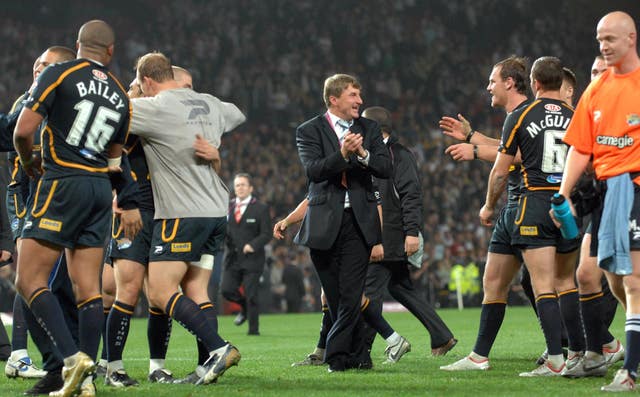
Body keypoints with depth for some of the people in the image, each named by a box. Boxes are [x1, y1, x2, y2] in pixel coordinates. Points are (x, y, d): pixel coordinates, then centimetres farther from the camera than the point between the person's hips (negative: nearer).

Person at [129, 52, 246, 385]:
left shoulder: (155, 108, -11)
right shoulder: (210, 104, 12)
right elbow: (238, 116, 34)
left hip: (182, 214, -8)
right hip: (217, 211, 8)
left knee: (160, 292, -6)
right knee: (195, 291, 9)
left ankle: (219, 348, -16)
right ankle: (210, 366, 0)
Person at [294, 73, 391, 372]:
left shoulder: (369, 129, 12)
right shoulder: (309, 131, 2)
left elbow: (385, 169, 2)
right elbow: (313, 170, -13)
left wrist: (363, 154, -15)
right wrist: (342, 154, -27)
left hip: (359, 222, 1)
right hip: (325, 224, -1)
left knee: (351, 295, -10)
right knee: (336, 298, 4)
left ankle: (336, 355, -8)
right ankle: (358, 355, 16)